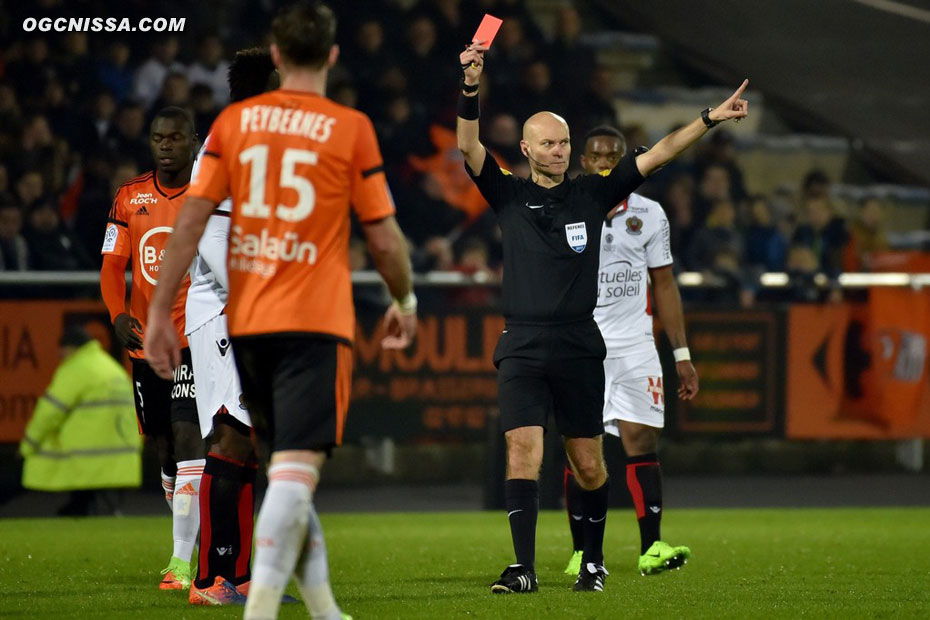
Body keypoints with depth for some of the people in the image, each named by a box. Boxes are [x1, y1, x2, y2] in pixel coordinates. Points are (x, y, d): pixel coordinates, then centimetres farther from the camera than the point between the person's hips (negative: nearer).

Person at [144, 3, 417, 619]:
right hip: (317, 317, -4)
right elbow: (385, 240, 0)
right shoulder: (351, 128, -3)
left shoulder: (235, 120, 6)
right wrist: (405, 302, 17)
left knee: (288, 465, 18)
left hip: (247, 319, 4)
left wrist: (160, 313, 5)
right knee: (297, 468, -10)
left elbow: (190, 222, 2)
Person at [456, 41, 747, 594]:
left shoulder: (592, 194, 10)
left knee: (588, 463, 5)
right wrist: (471, 90, -21)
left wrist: (711, 119, 0)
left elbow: (658, 155, 7)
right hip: (523, 345, -1)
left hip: (580, 345, 1)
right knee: (523, 447, -14)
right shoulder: (509, 196, 8)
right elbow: (471, 149, -6)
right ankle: (524, 567, -16)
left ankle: (594, 558, 24)